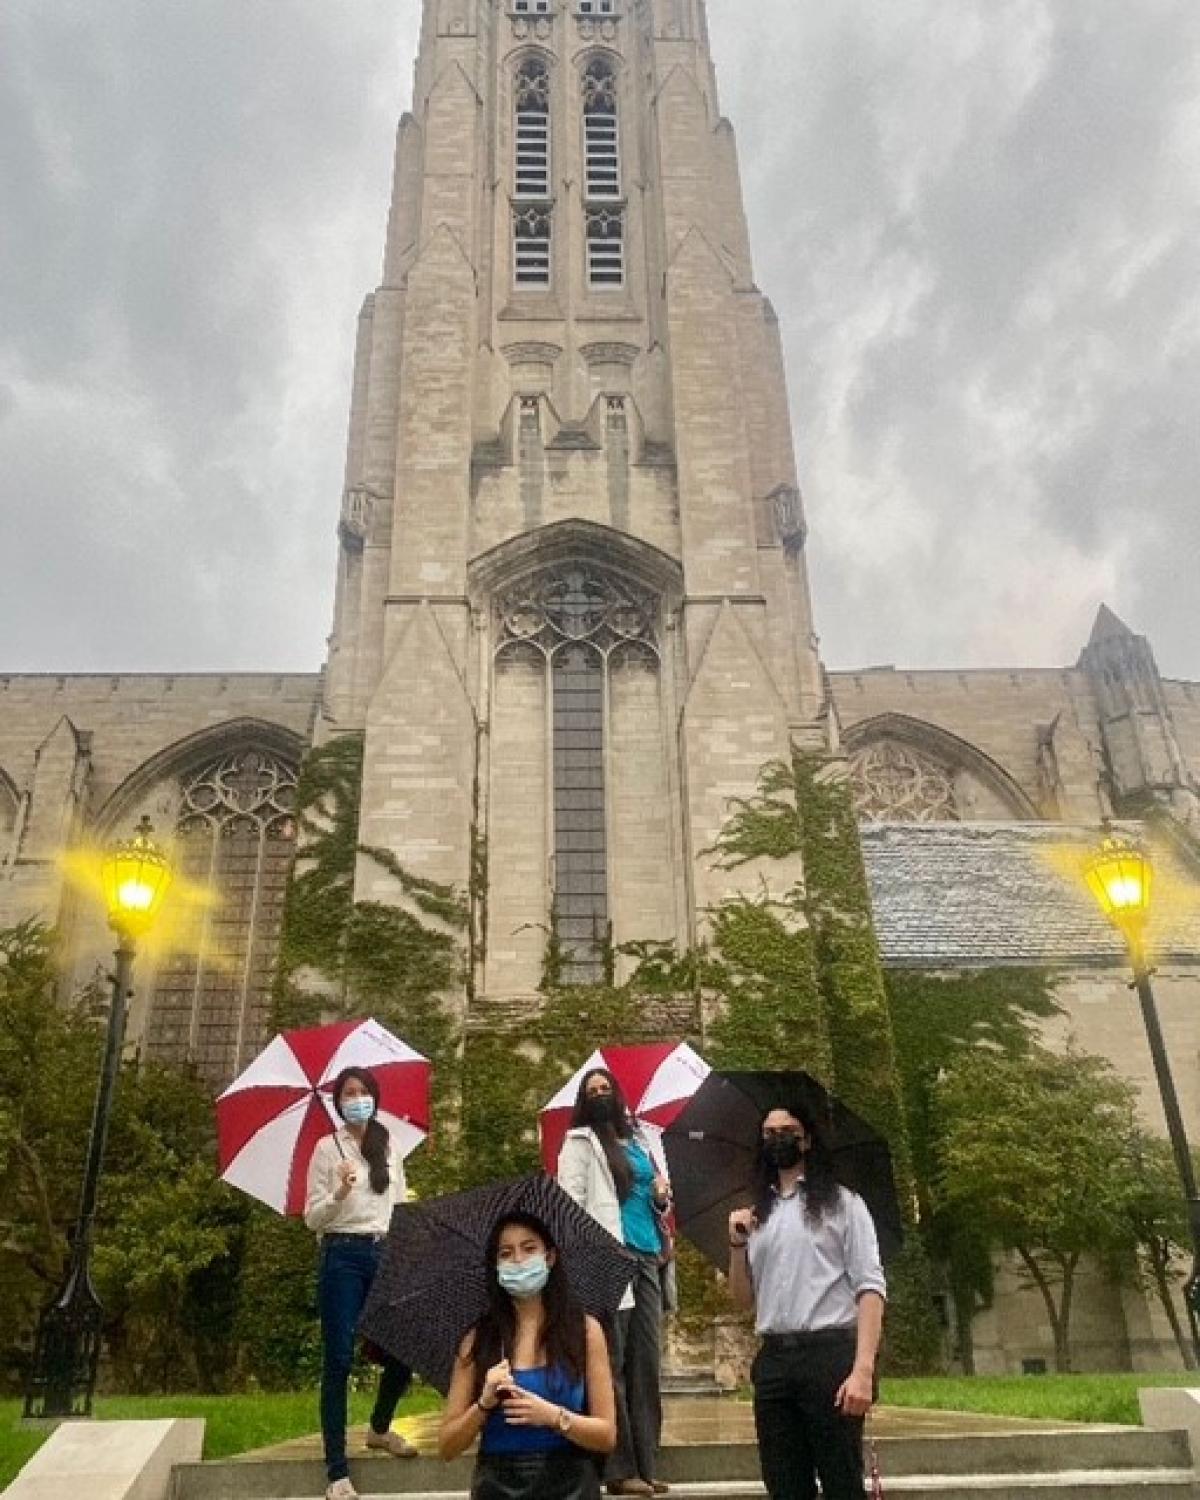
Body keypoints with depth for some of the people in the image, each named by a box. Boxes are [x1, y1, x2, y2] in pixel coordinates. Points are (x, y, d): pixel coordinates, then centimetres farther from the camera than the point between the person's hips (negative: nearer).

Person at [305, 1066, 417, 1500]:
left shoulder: (389, 1146, 9)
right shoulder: (327, 1147, -2)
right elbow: (312, 1218, -4)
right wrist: (340, 1193, -23)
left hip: (386, 1255, 4)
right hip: (343, 1257, -4)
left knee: (402, 1351, 6)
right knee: (339, 1359, -2)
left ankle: (379, 1428, 35)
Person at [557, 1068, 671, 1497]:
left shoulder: (638, 1139, 20)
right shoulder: (580, 1141, 3)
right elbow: (569, 1202, -6)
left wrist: (662, 1197, 6)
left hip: (646, 1257, 6)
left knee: (647, 1360, 6)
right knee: (613, 1362, -5)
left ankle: (645, 1465, 13)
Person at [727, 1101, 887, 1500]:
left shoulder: (841, 1202, 3)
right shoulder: (756, 1214, 16)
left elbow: (870, 1286, -5)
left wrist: (863, 1369, -18)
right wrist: (737, 1244, 0)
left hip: (830, 1355, -4)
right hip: (772, 1362, 5)